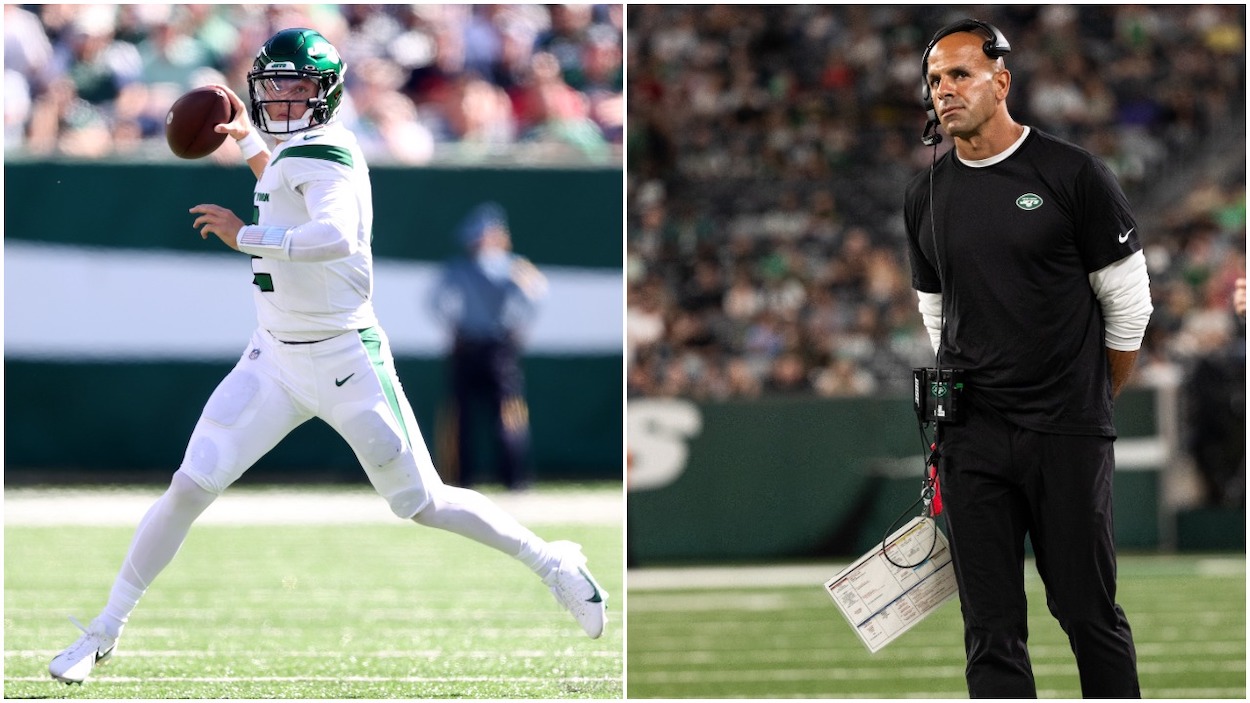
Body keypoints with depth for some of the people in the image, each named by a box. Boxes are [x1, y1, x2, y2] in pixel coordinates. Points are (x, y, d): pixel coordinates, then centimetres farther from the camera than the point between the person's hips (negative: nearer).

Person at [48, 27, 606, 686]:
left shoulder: (323, 151, -18)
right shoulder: (293, 150, 8)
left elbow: (336, 235, -38)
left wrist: (244, 236, -33)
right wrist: (247, 140, 37)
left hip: (344, 361, -7)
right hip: (275, 359, 7)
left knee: (423, 503, 2)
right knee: (189, 488, -3)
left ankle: (552, 562, 23)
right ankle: (105, 631, 4)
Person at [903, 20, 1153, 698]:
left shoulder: (1074, 175, -5)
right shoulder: (925, 196, 9)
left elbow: (1127, 305, 1)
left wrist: (1090, 406, 8)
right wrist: (960, 401, 14)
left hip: (1069, 438, -4)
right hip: (972, 439, 4)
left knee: (1089, 612, -1)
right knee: (991, 629, 1)